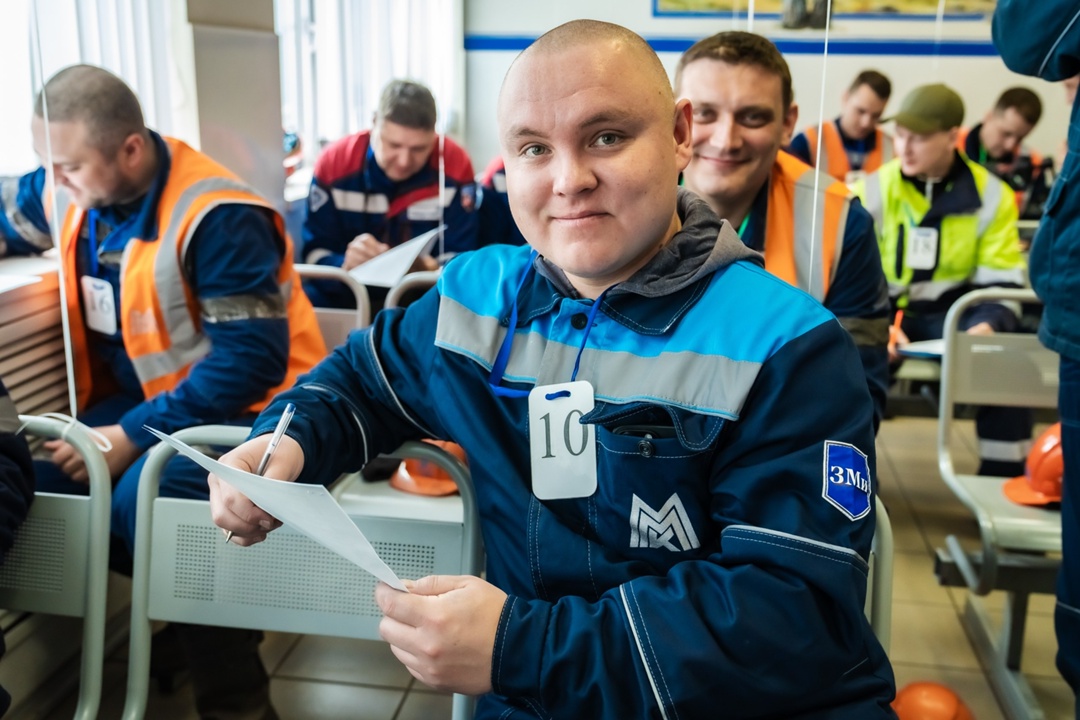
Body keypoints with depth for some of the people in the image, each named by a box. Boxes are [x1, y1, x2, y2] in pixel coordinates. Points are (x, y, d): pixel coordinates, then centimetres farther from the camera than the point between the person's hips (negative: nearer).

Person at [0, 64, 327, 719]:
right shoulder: (70, 190, 3)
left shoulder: (216, 217, -21)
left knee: (143, 501, -33)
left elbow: (253, 358, -24)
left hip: (244, 407, -7)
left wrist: (133, 437, -26)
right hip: (139, 398, 7)